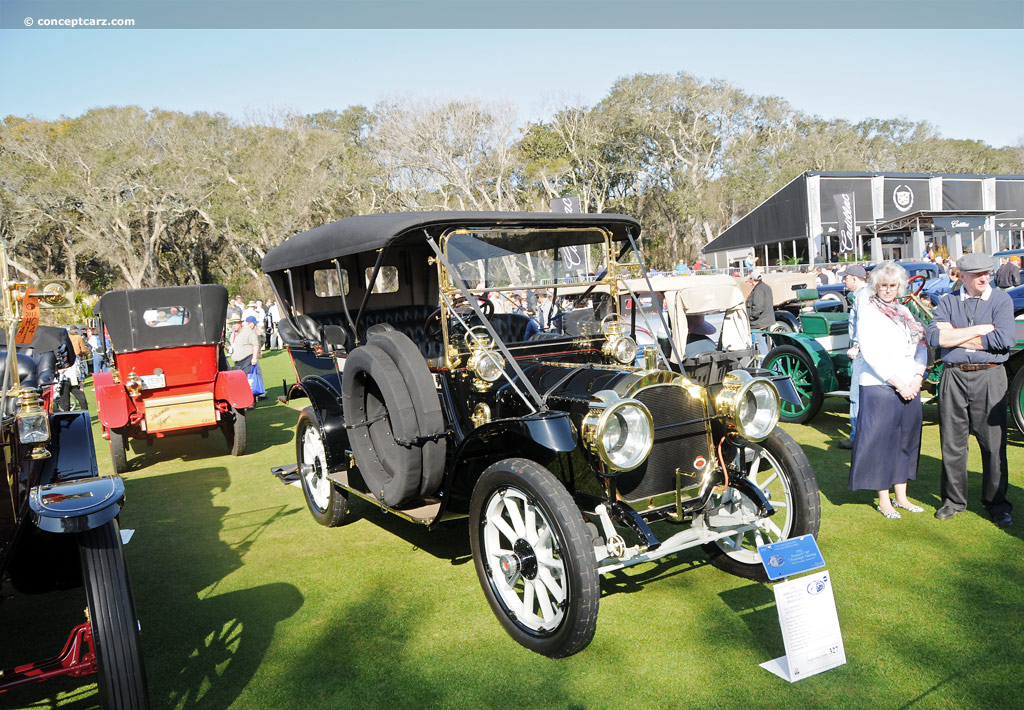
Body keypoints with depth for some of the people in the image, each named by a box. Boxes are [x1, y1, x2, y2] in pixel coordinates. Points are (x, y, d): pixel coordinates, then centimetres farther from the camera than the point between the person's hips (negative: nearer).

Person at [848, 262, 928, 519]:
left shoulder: (904, 312, 14)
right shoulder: (867, 312, -5)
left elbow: (921, 346, 11)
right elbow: (870, 354, -12)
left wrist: (917, 378, -5)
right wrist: (898, 384, -15)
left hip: (909, 387, 6)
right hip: (879, 386, -6)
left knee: (907, 438, 10)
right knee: (880, 440, -1)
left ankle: (901, 496, 21)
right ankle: (883, 500, 9)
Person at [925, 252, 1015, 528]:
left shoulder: (1001, 300, 3)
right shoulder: (948, 302, 8)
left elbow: (1004, 339, -12)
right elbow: (934, 337, -7)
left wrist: (955, 336, -7)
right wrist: (979, 330, -9)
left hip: (989, 376, -1)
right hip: (953, 376, 2)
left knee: (994, 444, 2)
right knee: (952, 442, 7)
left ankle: (997, 504, 15)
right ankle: (954, 500, 20)